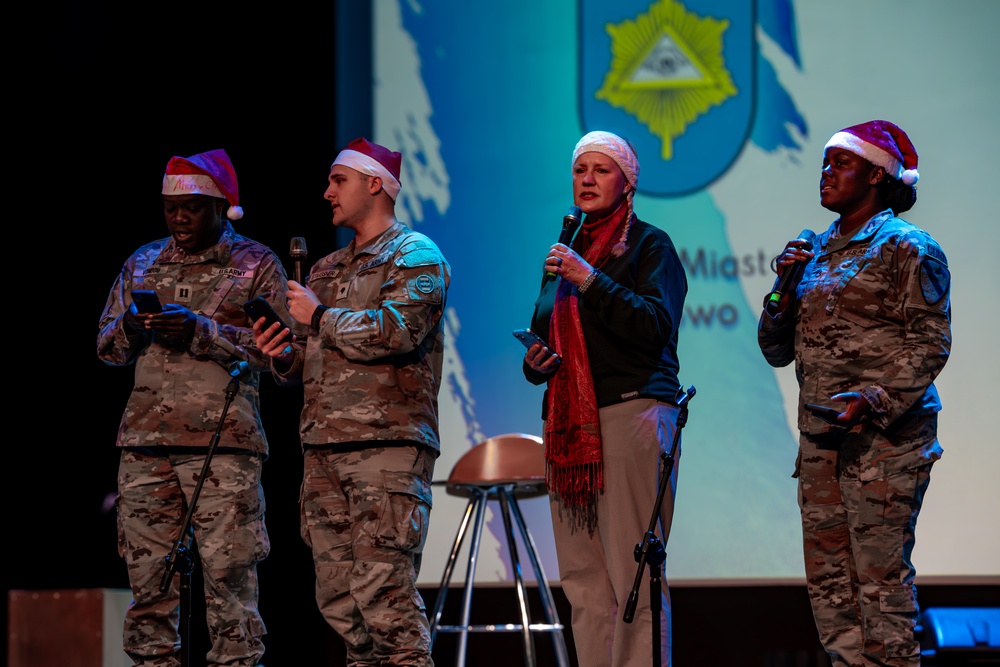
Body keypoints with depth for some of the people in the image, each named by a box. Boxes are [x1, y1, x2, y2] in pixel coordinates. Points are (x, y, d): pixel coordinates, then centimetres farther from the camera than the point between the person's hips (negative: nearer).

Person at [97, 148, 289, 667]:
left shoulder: (256, 265, 6)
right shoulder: (142, 264, 19)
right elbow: (107, 348, 19)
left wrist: (202, 332, -14)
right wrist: (130, 329, -3)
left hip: (223, 443, -4)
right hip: (144, 445, 4)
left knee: (229, 578, -8)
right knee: (148, 581, 3)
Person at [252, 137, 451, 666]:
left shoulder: (414, 256, 1)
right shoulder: (325, 270, 24)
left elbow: (396, 330, -17)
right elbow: (305, 366, 26)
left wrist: (319, 316, -6)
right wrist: (284, 357, 3)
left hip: (388, 444, -8)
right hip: (323, 450, 8)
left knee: (382, 588, -15)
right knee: (338, 596, 4)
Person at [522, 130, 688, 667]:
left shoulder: (648, 244, 3)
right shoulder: (564, 252, 23)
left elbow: (655, 325, -12)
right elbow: (544, 337, 30)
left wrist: (589, 280, -16)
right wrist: (535, 364, 7)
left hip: (632, 412, -7)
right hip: (568, 423, 7)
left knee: (633, 574, -13)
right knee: (583, 580, 1)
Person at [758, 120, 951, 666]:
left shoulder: (906, 247, -2)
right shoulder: (817, 251, 17)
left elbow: (930, 343, -9)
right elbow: (777, 350, 18)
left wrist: (874, 400, -21)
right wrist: (786, 287, 2)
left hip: (886, 433, -7)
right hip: (821, 435, 7)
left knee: (881, 575, -11)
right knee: (828, 577, 4)